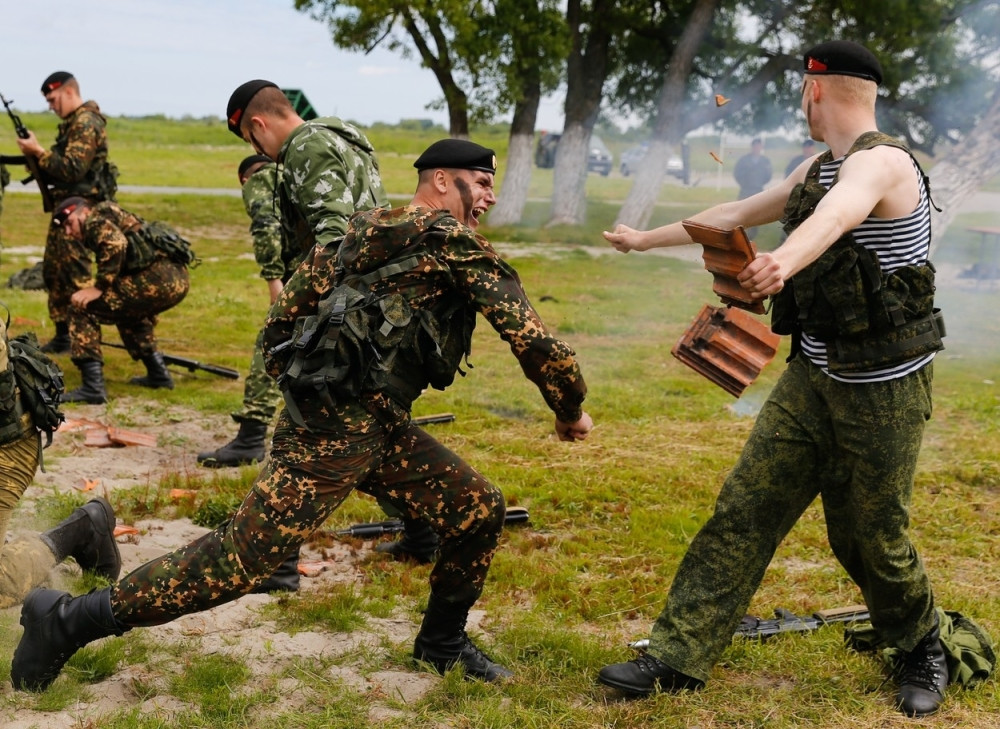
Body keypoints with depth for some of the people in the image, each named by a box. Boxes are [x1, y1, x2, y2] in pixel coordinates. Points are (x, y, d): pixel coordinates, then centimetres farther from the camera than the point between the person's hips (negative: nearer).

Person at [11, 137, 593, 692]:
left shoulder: (367, 231, 16)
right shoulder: (456, 243, -7)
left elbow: (287, 309, 16)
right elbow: (531, 337, -10)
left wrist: (296, 383, 25)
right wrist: (572, 411, 4)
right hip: (332, 434, -10)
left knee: (479, 510, 10)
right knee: (240, 560, -7)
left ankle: (443, 644, 28)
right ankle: (68, 620, 2)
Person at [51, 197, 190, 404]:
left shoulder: (96, 220, 6)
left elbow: (116, 244, -17)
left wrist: (99, 287, -10)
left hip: (158, 277, -10)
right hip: (178, 279, 10)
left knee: (82, 307, -3)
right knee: (128, 309, 37)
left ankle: (92, 387, -8)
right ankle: (158, 374, 32)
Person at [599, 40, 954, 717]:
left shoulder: (881, 161, -18)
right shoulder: (819, 167, 11)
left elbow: (837, 214, -42)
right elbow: (738, 213, 22)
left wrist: (783, 261, -63)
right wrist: (647, 239, 28)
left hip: (883, 390, -8)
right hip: (815, 377, 8)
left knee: (870, 537, 5)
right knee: (745, 509, 1)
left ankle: (924, 652, 32)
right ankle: (678, 656, 5)